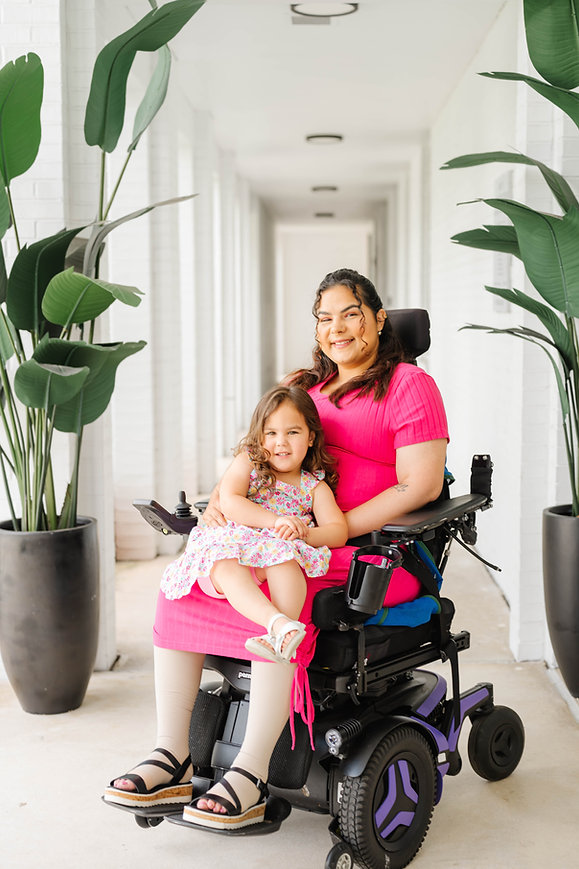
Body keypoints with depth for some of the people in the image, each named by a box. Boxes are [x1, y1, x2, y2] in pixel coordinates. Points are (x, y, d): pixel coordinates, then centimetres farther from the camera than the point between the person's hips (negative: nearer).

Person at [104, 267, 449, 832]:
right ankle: (172, 758, -11)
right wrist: (223, 498, -1)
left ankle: (250, 776, -25)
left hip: (371, 551, -6)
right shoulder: (304, 385, 22)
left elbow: (421, 486, -10)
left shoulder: (409, 385, 0)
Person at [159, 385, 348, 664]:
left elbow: (338, 531, 3)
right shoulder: (248, 461, 12)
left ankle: (282, 638, -47)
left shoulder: (315, 486, 14)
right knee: (226, 565, -36)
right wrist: (275, 521, -17)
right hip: (229, 545, 0)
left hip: (278, 549, 1)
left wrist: (305, 533, -18)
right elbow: (229, 502, -5)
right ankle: (279, 623, -55)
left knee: (283, 555, -36)